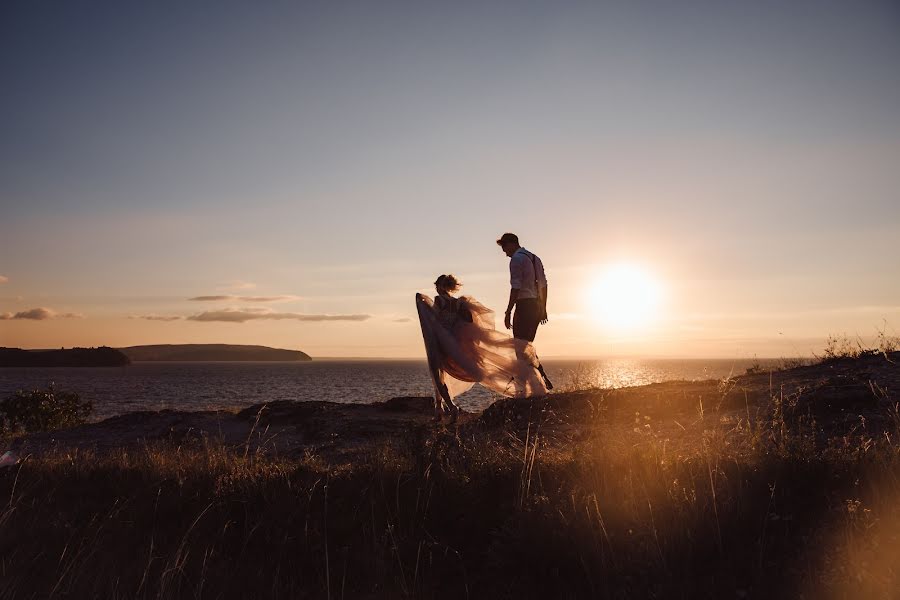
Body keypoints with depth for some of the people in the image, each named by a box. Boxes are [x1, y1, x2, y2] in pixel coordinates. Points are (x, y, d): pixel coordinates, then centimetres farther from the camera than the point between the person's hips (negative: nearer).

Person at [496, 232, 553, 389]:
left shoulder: (516, 259, -8)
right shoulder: (535, 258, 18)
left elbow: (515, 288, -16)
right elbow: (543, 285, 18)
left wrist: (508, 312, -15)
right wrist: (543, 309, 21)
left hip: (524, 305, -9)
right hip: (537, 305, 9)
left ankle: (542, 379, -9)